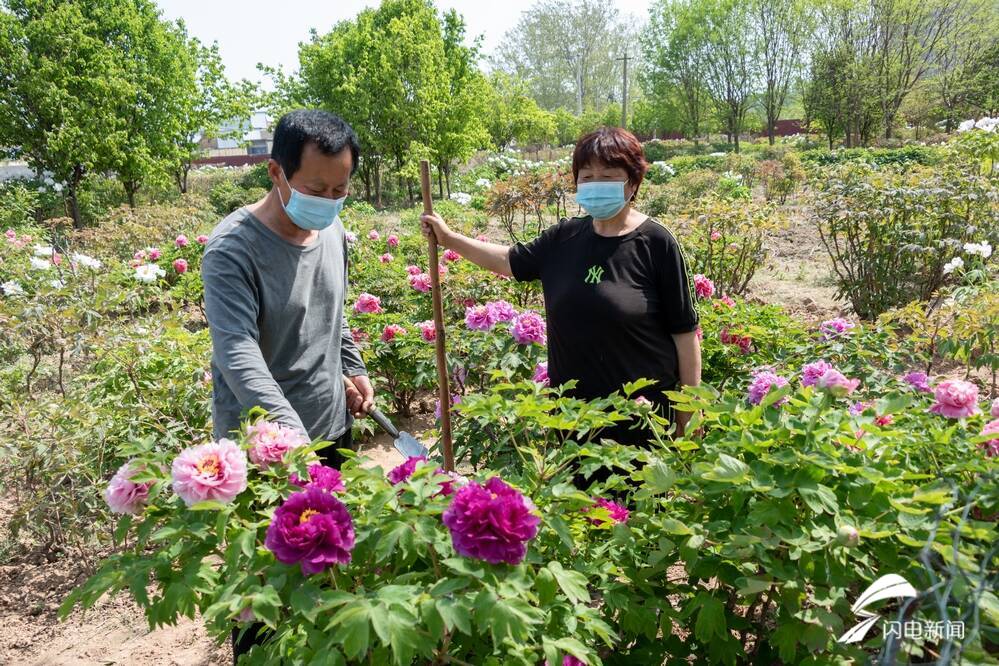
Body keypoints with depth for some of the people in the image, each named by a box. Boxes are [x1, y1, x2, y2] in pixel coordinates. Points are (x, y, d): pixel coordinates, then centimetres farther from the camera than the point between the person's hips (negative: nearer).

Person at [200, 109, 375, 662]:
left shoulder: (333, 230, 3)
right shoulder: (233, 249, -20)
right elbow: (238, 355, -31)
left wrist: (353, 367, 12)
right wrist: (291, 434, -41)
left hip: (332, 426, 7)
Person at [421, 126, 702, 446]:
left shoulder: (656, 243, -10)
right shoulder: (565, 237, 3)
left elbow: (684, 330, -8)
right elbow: (510, 260, 19)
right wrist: (449, 238, 14)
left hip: (642, 410, -4)